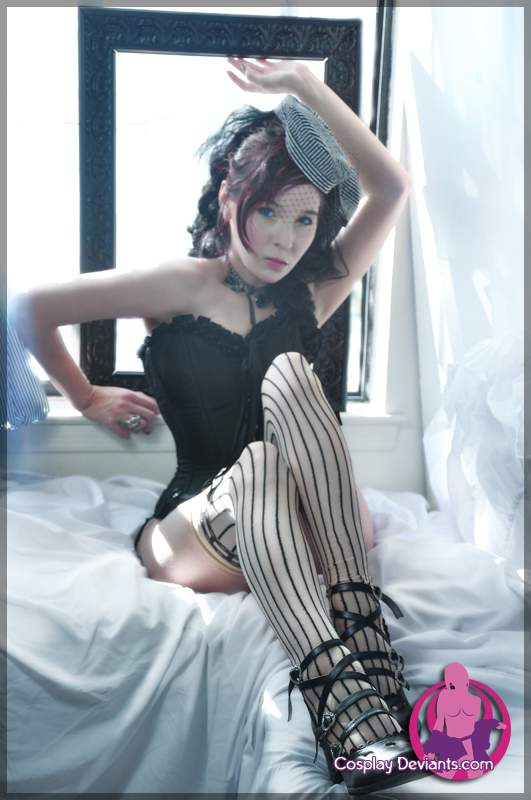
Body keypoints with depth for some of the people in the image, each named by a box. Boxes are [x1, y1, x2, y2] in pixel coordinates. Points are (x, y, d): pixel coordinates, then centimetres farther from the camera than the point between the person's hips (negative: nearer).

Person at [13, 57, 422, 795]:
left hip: (322, 530, 2)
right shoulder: (186, 286, -1)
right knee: (258, 466, -37)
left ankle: (361, 625, -37)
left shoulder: (310, 294, 9)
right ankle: (344, 702, -51)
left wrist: (305, 86, -2)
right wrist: (88, 399, 10)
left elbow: (392, 188, 0)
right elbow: (32, 309, 1)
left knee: (290, 374, -27)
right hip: (195, 533, -2)